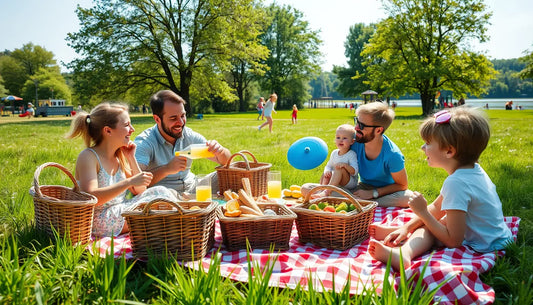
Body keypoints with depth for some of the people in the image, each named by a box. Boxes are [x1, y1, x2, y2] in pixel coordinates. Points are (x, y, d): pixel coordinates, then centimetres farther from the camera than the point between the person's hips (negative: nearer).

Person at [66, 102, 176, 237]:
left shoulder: (119, 156, 10)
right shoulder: (88, 156, -12)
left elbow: (140, 192, 12)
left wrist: (131, 159, 4)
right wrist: (129, 182, -30)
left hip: (120, 214, 8)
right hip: (99, 223, -8)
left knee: (159, 192, -9)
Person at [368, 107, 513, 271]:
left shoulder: (457, 183, -28)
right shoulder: (473, 169, 3)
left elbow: (453, 241, -25)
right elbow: (436, 207, 10)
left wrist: (422, 212, -18)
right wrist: (406, 227, 3)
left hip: (484, 248, -10)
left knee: (426, 230, -10)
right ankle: (403, 254, -4)